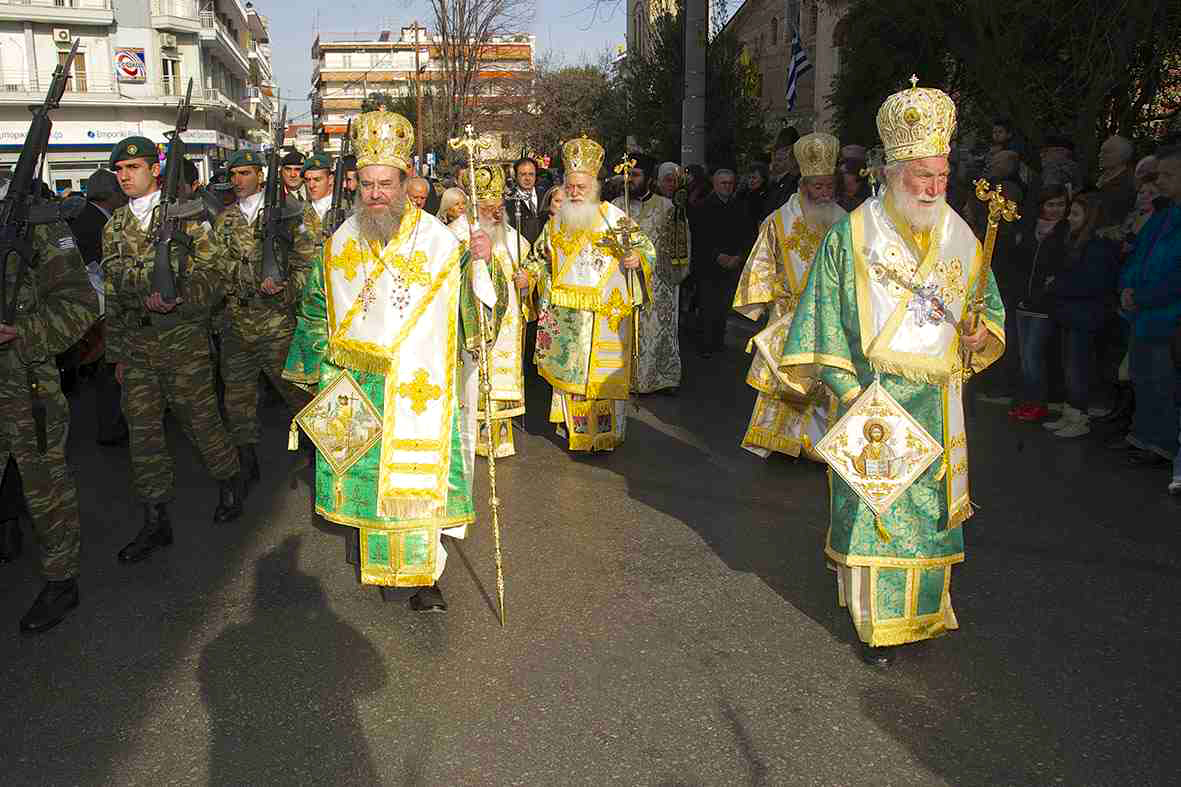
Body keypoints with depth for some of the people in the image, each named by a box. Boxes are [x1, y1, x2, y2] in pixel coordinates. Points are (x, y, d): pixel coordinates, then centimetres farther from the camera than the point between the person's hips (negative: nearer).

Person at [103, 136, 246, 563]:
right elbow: (113, 293, 12)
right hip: (135, 345, 5)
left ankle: (230, 481, 31)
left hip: (182, 338, -4)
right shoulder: (114, 227, 11)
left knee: (199, 418, 5)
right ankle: (156, 520, 15)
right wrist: (117, 353, 9)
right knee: (142, 429, 5)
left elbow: (211, 275, -7)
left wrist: (177, 298, -25)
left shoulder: (184, 216, -2)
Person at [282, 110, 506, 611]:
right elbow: (317, 311, 14)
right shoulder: (341, 243, 2)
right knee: (369, 472, 13)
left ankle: (425, 574, 7)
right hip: (360, 387, 3)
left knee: (421, 473, -3)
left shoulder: (438, 241, -9)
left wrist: (479, 263, -26)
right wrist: (320, 371, 17)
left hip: (420, 386, -3)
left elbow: (471, 309, -9)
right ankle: (378, 555, 34)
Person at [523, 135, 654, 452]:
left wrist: (636, 259, -22)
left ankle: (607, 433, 13)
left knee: (602, 372, 1)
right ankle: (573, 428, 23)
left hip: (605, 315, -4)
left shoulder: (614, 217, -3)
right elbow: (540, 255, 22)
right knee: (568, 369, 9)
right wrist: (530, 273, 2)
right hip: (565, 315, 4)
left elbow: (647, 247, -1)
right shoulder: (557, 222, 11)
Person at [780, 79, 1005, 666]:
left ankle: (922, 610, 30)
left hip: (936, 402, 4)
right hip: (870, 395, -4)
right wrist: (849, 389, -13)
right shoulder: (853, 234, -5)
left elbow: (989, 305, 16)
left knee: (929, 503, 11)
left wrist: (981, 333, -7)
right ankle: (875, 622, 13)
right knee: (870, 503, 0)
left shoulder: (961, 237, 7)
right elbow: (825, 318, -6)